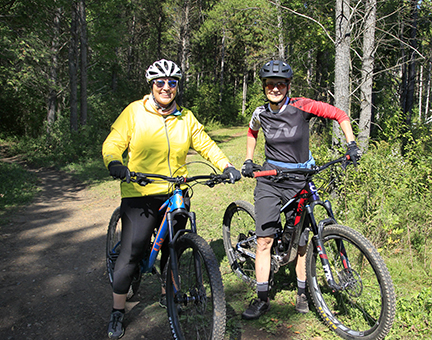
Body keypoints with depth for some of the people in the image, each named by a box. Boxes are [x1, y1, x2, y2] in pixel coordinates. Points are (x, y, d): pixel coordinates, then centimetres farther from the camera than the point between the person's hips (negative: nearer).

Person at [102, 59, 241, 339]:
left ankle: (167, 295, 38)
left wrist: (227, 166, -4)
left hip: (177, 195, 4)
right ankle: (118, 311, 12)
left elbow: (205, 145, 11)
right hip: (140, 195, -4)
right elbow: (113, 143, -6)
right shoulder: (134, 112, -1)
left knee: (173, 250, 14)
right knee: (131, 254, -5)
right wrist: (115, 164, -27)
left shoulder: (186, 118, 9)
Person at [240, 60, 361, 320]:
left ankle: (302, 293, 26)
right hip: (269, 180, 2)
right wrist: (248, 160, 12)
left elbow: (340, 115, -6)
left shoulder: (301, 107, -12)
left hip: (300, 181, -2)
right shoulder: (261, 113, -2)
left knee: (301, 242, 5)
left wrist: (352, 145, -15)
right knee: (264, 240, -6)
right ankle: (262, 299, 5)